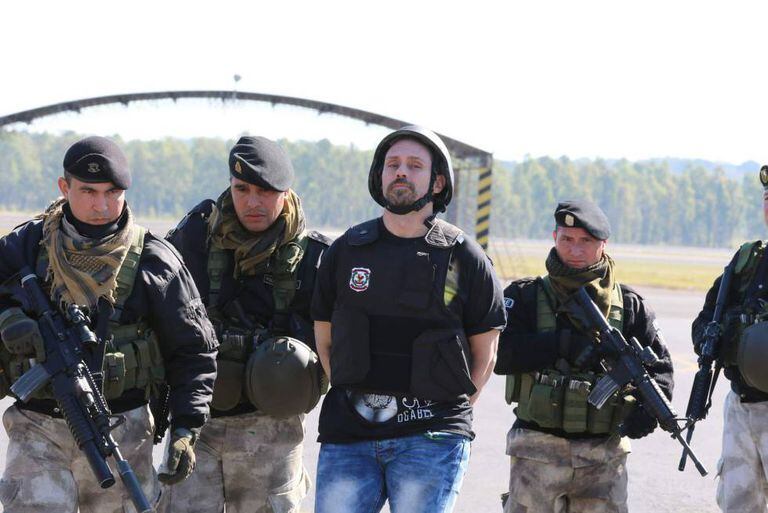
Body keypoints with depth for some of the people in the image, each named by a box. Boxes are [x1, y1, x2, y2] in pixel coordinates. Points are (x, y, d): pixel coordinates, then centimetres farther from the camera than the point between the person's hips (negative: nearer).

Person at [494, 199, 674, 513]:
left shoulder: (630, 306, 8)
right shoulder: (524, 297, 3)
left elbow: (659, 367, 7)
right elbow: (500, 354, -11)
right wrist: (562, 345, -20)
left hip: (604, 455, 2)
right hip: (538, 452, -2)